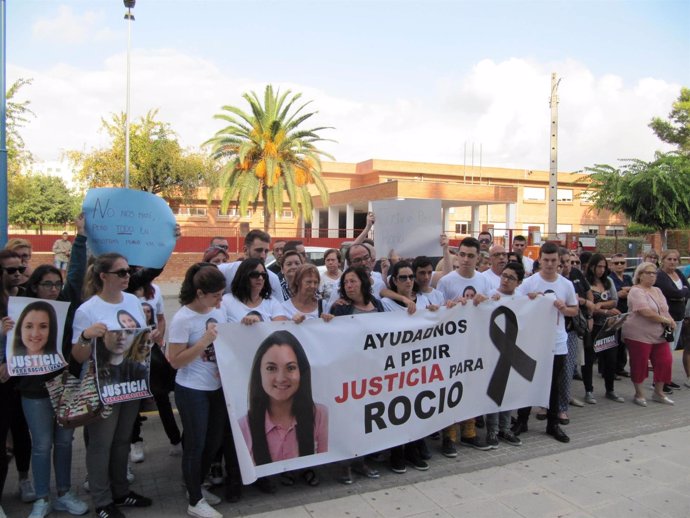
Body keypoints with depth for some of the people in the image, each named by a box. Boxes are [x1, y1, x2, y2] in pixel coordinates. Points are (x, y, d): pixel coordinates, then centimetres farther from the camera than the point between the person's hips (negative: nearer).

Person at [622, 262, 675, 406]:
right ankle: (639, 394, 17)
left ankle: (659, 392, 23)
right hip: (639, 335, -8)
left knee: (665, 361, 6)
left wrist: (671, 321, -6)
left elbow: (664, 310, 14)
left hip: (659, 335, 8)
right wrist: (665, 320, -13)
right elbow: (646, 312, -22)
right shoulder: (636, 291, -13)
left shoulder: (657, 290, 14)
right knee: (639, 364, 1)